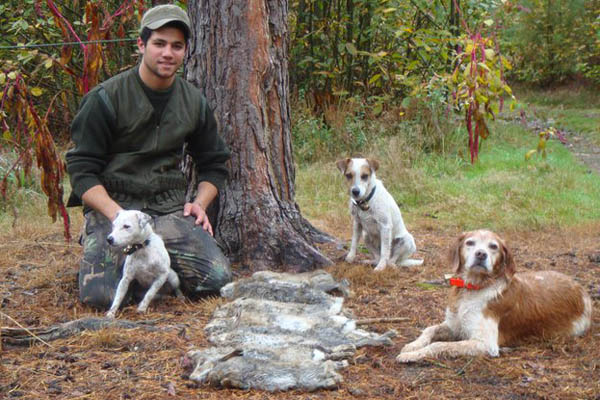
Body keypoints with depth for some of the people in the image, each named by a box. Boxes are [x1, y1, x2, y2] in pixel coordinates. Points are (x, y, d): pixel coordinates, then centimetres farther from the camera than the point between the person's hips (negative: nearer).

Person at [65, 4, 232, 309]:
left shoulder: (194, 102, 9)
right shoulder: (106, 98, -6)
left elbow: (214, 164, 19)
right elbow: (81, 169, -7)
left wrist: (199, 203, 0)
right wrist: (117, 215, -21)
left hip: (169, 209, 4)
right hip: (110, 205, -3)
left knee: (217, 278, -18)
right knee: (100, 294, -24)